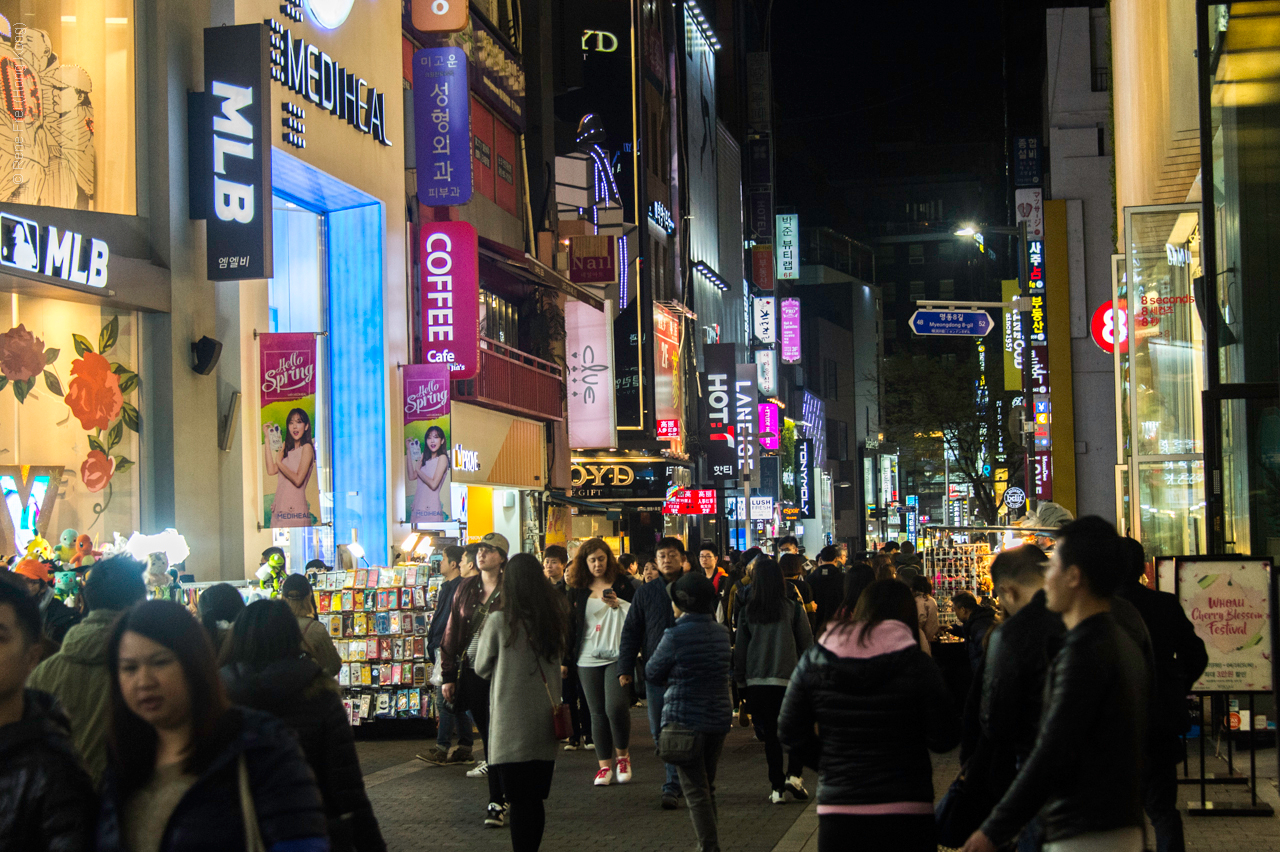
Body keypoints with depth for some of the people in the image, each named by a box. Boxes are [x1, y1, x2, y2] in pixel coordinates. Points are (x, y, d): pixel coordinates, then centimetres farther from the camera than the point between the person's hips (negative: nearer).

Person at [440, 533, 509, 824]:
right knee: (487, 733, 10)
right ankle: (505, 787, 23)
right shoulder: (465, 588, 9)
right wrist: (447, 675, 6)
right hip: (470, 672, 4)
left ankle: (497, 801, 2)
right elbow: (452, 633, 10)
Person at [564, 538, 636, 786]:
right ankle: (604, 765, 10)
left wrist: (617, 604, -13)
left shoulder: (622, 584, 4)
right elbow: (570, 625, 14)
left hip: (616, 656, -3)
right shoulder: (577, 590, 10)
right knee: (597, 712, 3)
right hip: (588, 660, 3)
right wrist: (565, 660, 12)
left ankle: (622, 755, 6)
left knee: (616, 707, -15)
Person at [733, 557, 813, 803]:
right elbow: (807, 644, 1)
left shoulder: (747, 612, 1)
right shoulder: (794, 609, -5)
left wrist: (741, 682, 15)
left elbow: (739, 649, 7)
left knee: (770, 734, 8)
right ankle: (794, 774, -6)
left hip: (757, 681, 2)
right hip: (789, 679, -2)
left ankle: (777, 788, 7)